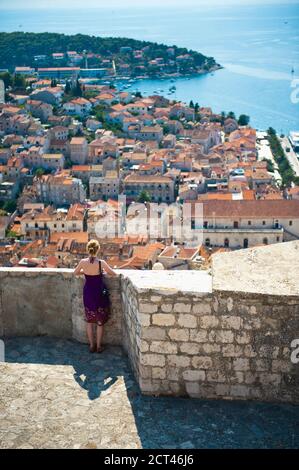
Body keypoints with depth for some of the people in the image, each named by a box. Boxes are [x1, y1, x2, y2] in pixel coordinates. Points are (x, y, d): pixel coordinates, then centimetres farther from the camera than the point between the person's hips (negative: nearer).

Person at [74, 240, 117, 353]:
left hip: (88, 294, 3)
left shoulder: (83, 262, -11)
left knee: (89, 321, 16)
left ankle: (91, 345, 23)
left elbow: (75, 273, 7)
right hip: (99, 294, -2)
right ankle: (98, 346, 18)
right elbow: (114, 274, -7)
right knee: (100, 322, 12)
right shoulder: (101, 263, -19)